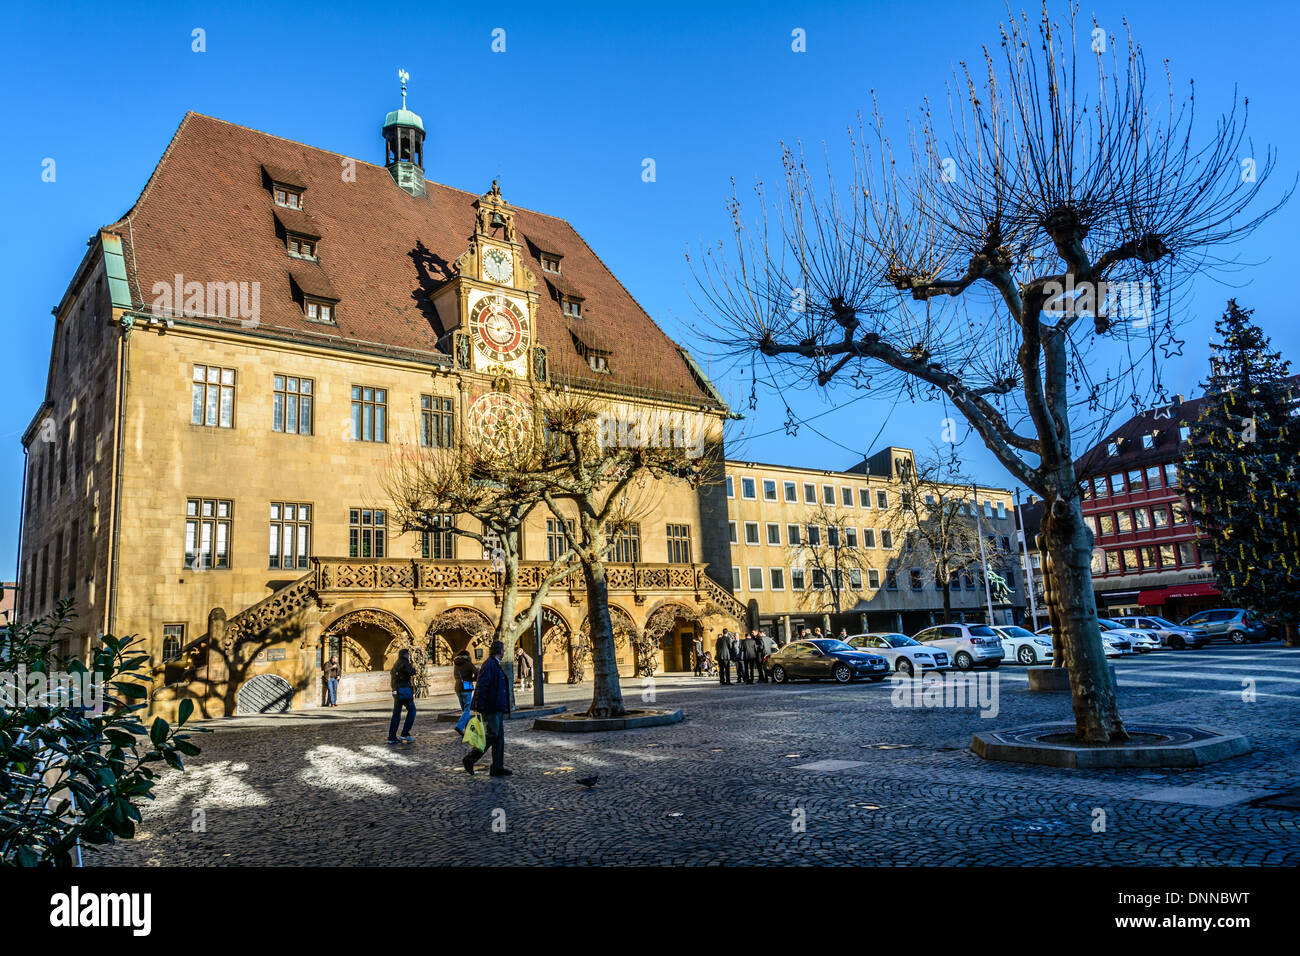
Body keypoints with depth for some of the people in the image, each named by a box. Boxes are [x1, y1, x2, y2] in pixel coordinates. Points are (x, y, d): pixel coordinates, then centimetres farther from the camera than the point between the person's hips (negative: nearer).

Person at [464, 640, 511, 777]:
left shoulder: (495, 665, 17)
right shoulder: (489, 664, -14)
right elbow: (481, 686, -21)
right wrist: (479, 708, -23)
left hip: (498, 708, 10)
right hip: (491, 708, -10)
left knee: (499, 736, 8)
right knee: (492, 735, -9)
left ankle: (497, 767, 10)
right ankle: (469, 760, 3)